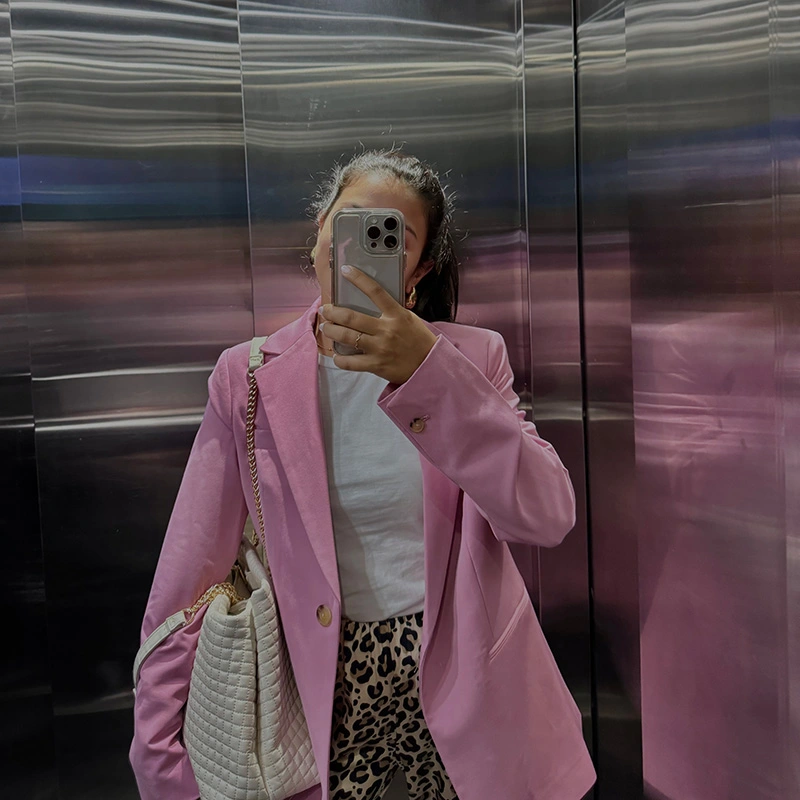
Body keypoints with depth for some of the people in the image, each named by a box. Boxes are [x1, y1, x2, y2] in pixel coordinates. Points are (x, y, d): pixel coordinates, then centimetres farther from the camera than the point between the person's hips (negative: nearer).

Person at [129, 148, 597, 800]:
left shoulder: (472, 357, -4)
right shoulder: (247, 376, -4)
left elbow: (549, 518, -18)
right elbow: (188, 581, -3)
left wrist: (428, 372, -28)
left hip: (461, 679, 1)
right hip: (328, 688, 0)